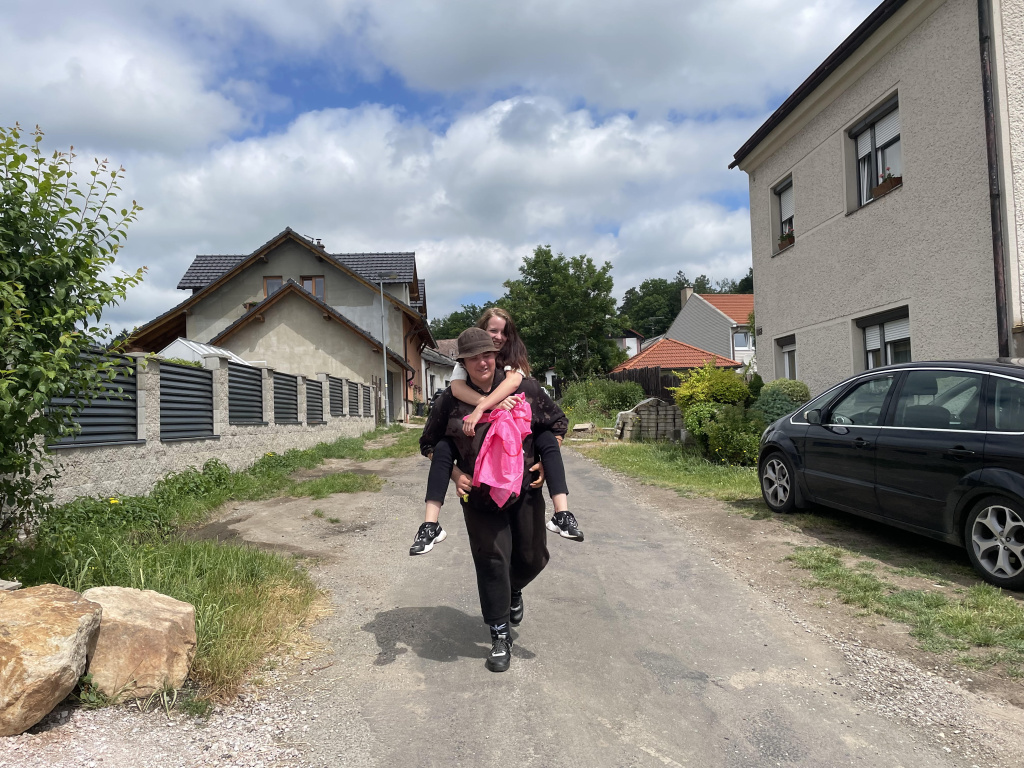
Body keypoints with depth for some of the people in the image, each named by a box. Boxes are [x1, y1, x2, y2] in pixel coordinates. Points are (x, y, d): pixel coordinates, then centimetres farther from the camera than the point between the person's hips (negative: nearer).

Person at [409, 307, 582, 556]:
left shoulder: (513, 355, -7)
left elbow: (514, 380, -30)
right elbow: (456, 387, -26)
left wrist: (480, 409, -43)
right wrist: (492, 404, -42)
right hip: (475, 426, 0)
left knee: (549, 441, -27)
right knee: (442, 449, -27)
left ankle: (562, 515, -31)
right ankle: (430, 525, -29)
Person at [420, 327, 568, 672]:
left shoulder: (524, 388, -5)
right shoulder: (451, 401, -6)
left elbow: (558, 423, 8)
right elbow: (429, 443, 6)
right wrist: (455, 474, -6)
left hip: (525, 489, 2)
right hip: (479, 495, -1)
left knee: (533, 557, 12)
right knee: (492, 561, -2)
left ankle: (514, 592, 47)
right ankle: (500, 636, 15)